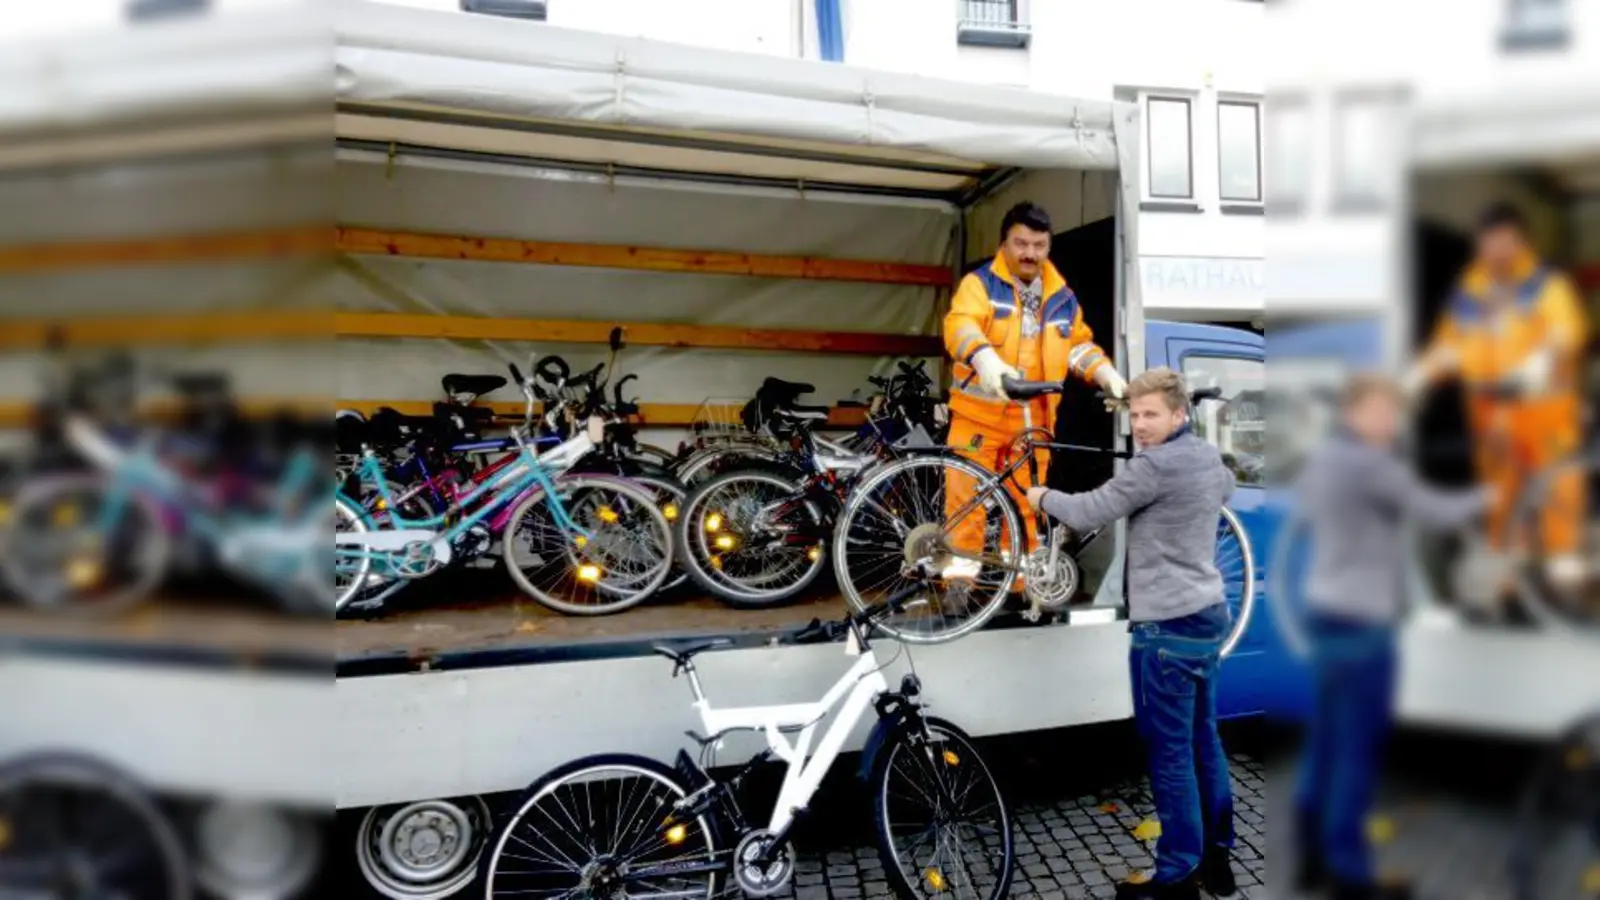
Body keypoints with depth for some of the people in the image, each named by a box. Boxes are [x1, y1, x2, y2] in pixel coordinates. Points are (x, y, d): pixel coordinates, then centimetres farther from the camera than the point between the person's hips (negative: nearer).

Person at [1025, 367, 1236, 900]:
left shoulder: (1154, 465, -18)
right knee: (1204, 741, 17)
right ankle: (1217, 856, 27)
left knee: (1169, 753, 0)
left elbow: (1088, 514, -15)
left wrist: (1043, 498, 3)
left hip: (1168, 627, -9)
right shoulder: (1209, 458, 11)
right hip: (1209, 616, 9)